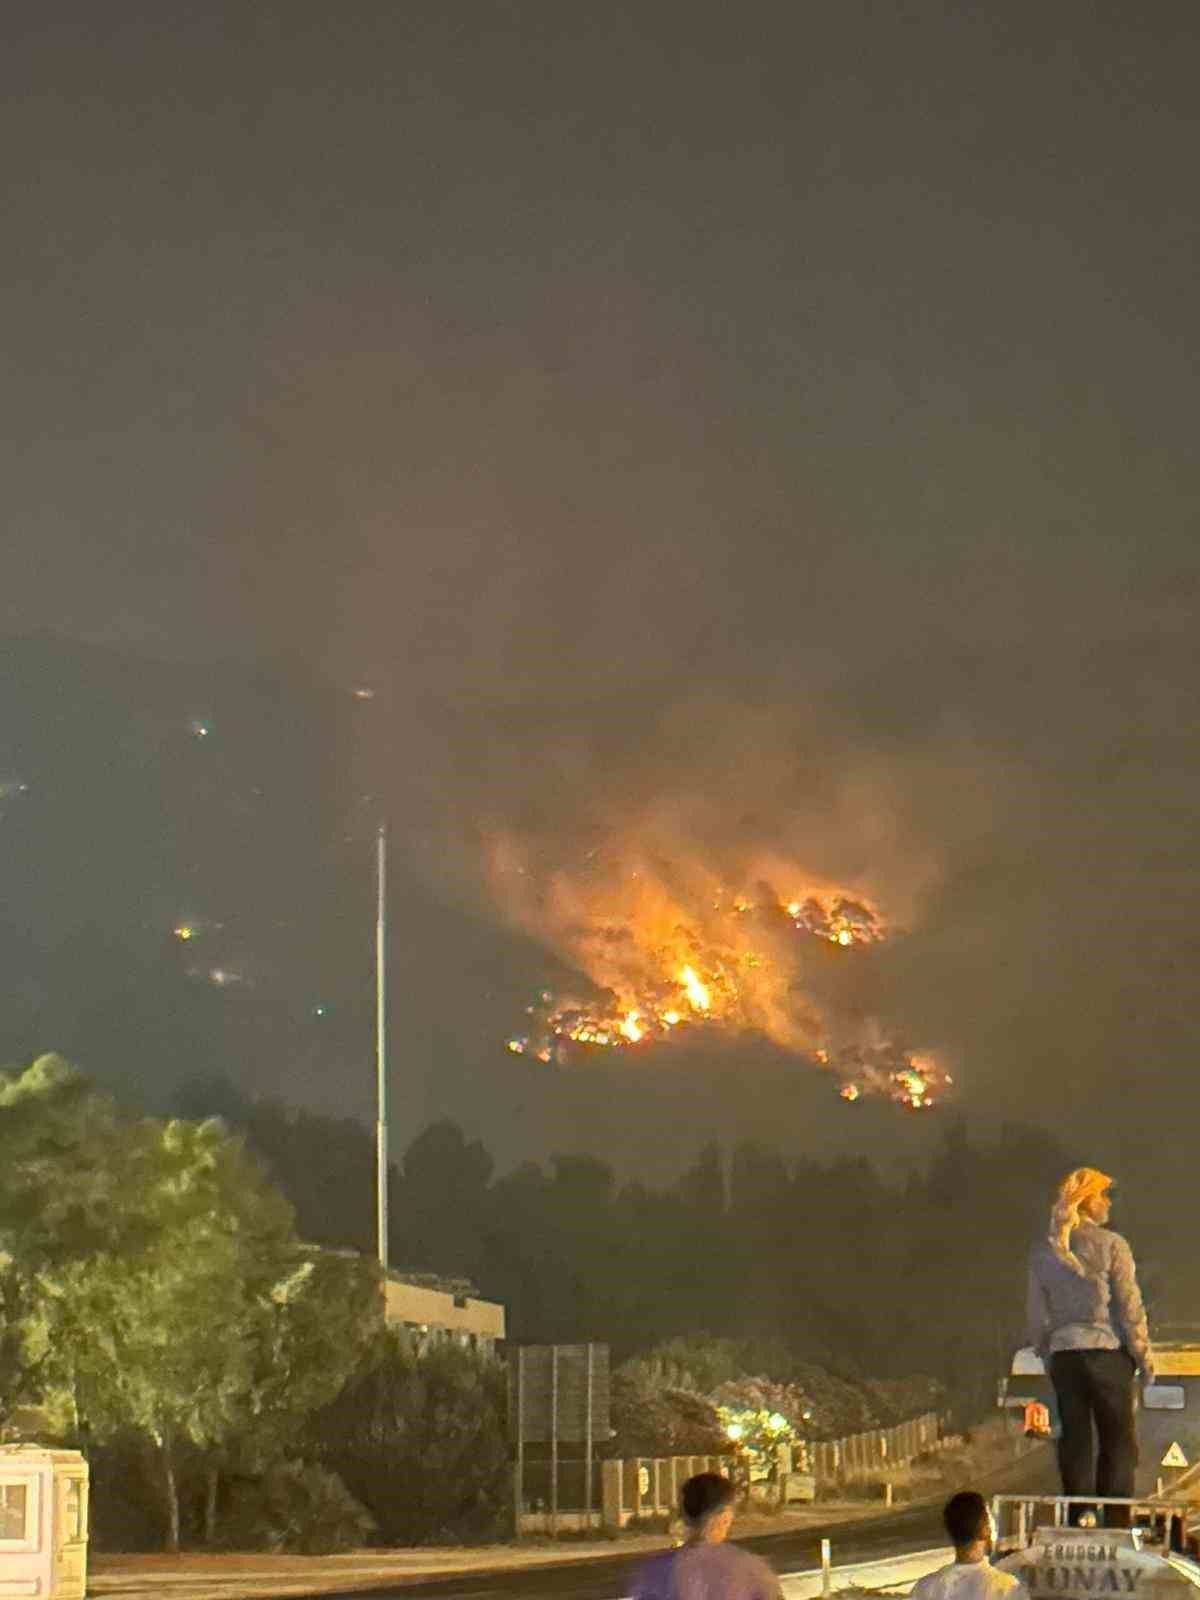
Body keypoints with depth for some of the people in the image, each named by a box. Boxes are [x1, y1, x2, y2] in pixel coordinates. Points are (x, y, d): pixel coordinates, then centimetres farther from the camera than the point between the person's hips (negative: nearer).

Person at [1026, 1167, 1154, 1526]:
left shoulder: (1044, 1250, 5)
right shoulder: (1110, 1244, -9)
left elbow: (1038, 1315, 9)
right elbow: (1129, 1307, -8)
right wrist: (1145, 1357, 1)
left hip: (1063, 1355, 4)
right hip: (1107, 1349, -4)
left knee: (1075, 1441, 10)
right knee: (1118, 1441, 4)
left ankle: (1078, 1522, 11)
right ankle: (1116, 1522, 1)